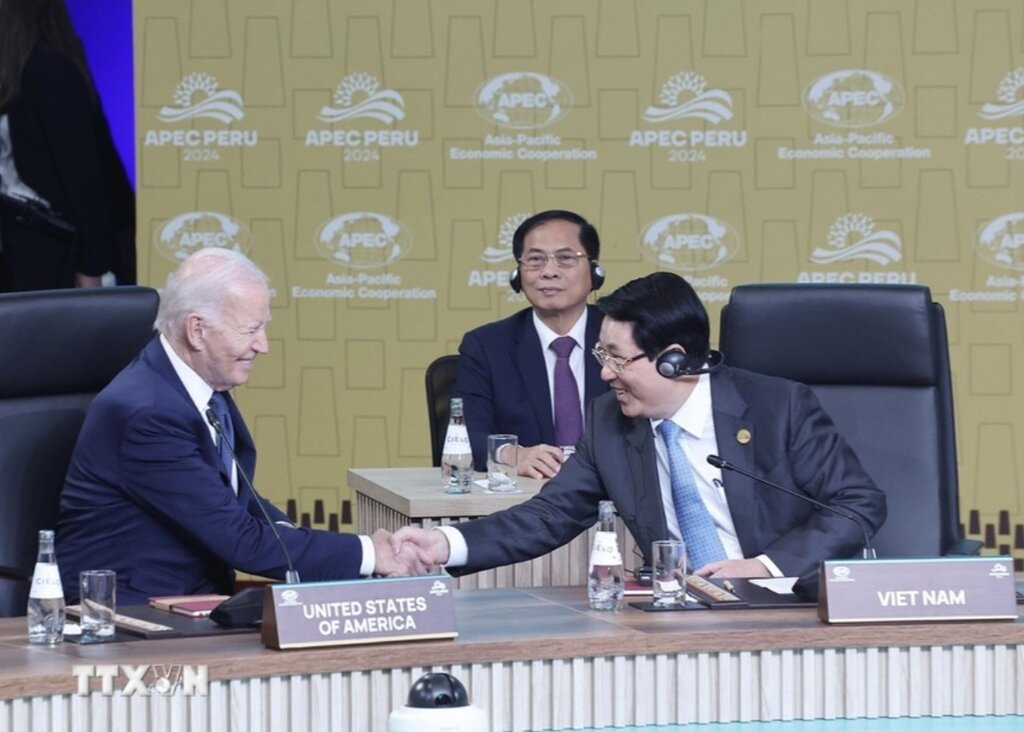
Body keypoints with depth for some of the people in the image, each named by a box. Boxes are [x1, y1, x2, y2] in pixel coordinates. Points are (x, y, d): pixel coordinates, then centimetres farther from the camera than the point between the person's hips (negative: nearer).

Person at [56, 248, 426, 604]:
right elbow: (241, 542, -21)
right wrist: (367, 554, -18)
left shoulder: (209, 382, 4)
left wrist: (283, 534, -3)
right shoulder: (148, 414, -23)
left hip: (195, 596, 9)